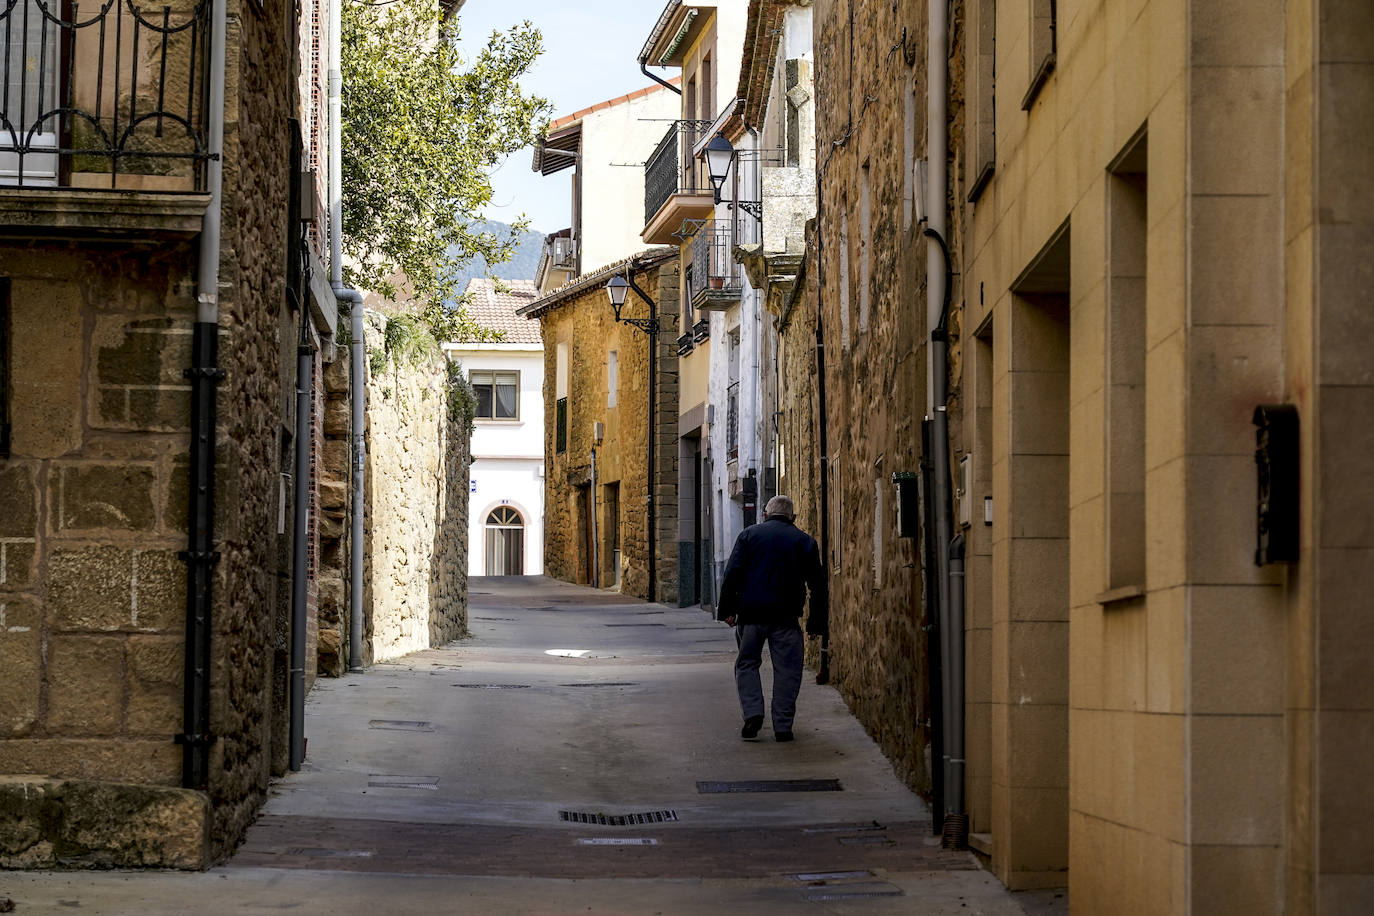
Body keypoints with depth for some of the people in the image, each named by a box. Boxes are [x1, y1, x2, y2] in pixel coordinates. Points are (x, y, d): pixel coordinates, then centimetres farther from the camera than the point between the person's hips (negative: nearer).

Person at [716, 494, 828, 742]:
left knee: (747, 663, 13)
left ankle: (752, 712, -5)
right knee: (786, 670, 5)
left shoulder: (749, 535, 7)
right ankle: (782, 726, 1)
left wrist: (726, 609, 3)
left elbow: (732, 575, -1)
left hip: (751, 613, 0)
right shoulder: (805, 541, 10)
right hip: (786, 617, 0)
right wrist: (816, 622, 12)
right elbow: (817, 584, 9)